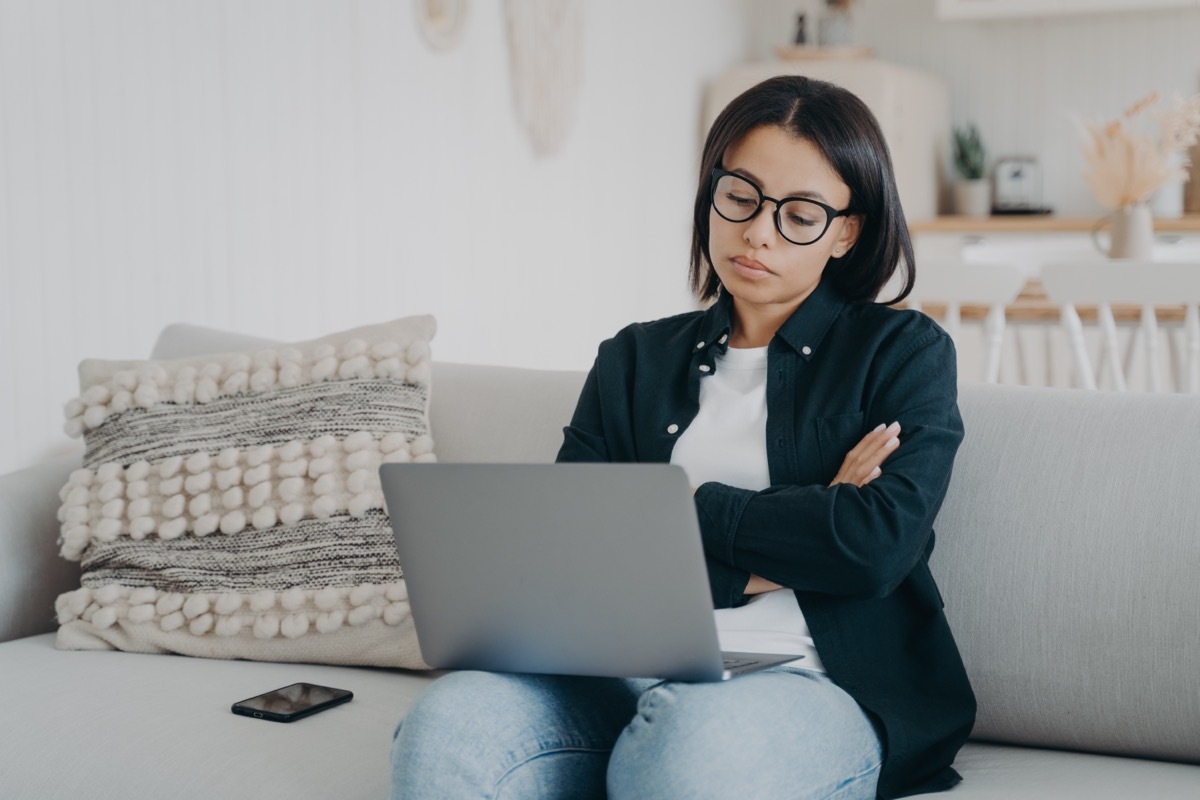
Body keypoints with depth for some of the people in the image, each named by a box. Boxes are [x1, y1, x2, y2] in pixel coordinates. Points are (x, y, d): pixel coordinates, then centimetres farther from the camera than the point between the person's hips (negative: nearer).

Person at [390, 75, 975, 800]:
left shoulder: (904, 353, 11)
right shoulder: (636, 360, 20)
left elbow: (877, 544, -8)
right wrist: (772, 554, -5)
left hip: (813, 685, -3)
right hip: (629, 677, 3)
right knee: (448, 726, -28)